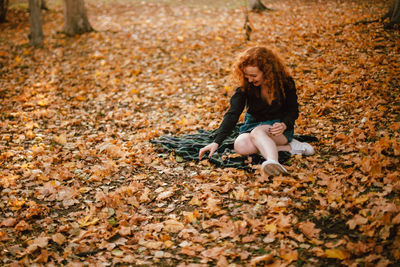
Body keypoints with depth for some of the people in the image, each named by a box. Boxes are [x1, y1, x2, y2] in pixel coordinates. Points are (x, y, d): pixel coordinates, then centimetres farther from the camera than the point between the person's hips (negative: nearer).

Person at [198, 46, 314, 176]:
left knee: (257, 132, -37)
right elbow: (232, 114, -18)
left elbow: (293, 110, 0)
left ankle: (273, 162, -63)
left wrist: (284, 125, -24)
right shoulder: (245, 86, -12)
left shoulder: (285, 83, -13)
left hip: (278, 126, -3)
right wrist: (216, 142, -28)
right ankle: (289, 147, -28)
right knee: (240, 146, -32)